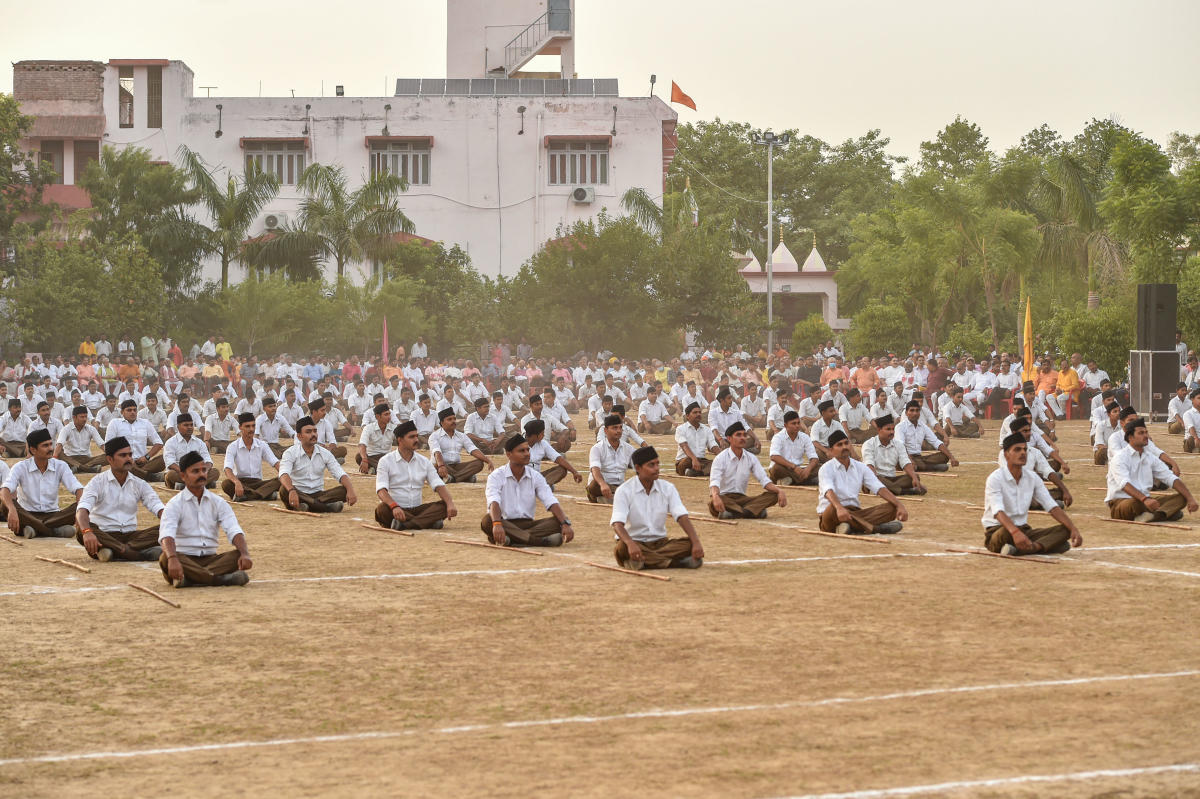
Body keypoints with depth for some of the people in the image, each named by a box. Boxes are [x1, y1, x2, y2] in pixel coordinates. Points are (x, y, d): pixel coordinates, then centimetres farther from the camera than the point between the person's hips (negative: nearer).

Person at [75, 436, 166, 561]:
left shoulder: (139, 484, 10)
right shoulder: (97, 482, -1)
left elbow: (158, 508, -1)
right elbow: (82, 510, -17)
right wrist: (87, 532, -40)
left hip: (130, 536, 3)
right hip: (103, 536, -3)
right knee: (80, 528, -35)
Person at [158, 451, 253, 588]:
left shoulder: (218, 503, 11)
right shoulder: (175, 504, -1)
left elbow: (234, 531, -3)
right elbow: (166, 535, -18)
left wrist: (245, 554, -25)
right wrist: (173, 559, -40)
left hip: (210, 560, 3)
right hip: (184, 560, -3)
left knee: (238, 555, -24)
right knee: (165, 558, -35)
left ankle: (189, 578, -40)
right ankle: (222, 579, -43)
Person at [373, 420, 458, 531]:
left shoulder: (424, 462, 11)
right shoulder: (386, 461, -2)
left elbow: (438, 485, 1)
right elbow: (381, 490, -15)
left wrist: (450, 504, -20)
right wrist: (394, 506, -36)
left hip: (417, 509, 4)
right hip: (396, 511, -4)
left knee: (444, 505, -20)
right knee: (382, 509, -37)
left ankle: (404, 525, -35)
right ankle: (428, 522, -35)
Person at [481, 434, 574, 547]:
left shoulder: (536, 477, 7)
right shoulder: (496, 476, -5)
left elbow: (552, 503, -5)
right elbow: (494, 502, -23)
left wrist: (565, 524, -24)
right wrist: (497, 524, -44)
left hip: (528, 524, 3)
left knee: (558, 522, -21)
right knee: (487, 520, -36)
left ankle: (512, 540, -40)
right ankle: (539, 541, -47)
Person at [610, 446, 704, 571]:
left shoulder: (667, 488, 4)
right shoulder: (624, 490, -8)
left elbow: (682, 517, -7)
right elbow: (617, 524, -20)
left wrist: (696, 542, -25)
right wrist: (630, 544, -42)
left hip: (660, 543, 3)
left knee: (689, 545, -22)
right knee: (622, 548, -38)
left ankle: (642, 562, -29)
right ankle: (676, 563, -32)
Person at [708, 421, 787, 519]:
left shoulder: (751, 458, 10)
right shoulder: (720, 458, -6)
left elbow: (764, 480, 3)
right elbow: (714, 482, -20)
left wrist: (779, 491, -18)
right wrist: (715, 496, -44)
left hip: (742, 498, 5)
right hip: (724, 497, -5)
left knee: (773, 495, -17)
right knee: (714, 502, -40)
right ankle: (752, 511, -38)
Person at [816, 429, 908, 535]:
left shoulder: (860, 467, 13)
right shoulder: (826, 468, -4)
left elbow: (879, 488, 3)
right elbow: (828, 491, -25)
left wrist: (899, 505, -13)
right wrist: (839, 508, -46)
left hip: (855, 512, 5)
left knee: (891, 508, -14)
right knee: (833, 508, -40)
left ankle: (853, 528, -38)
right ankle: (877, 528, -42)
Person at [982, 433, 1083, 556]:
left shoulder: (1032, 477, 5)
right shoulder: (995, 478, -16)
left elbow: (1052, 507, 1)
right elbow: (998, 511, -32)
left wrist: (1073, 529, -16)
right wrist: (1015, 532, -52)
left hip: (1024, 531, 7)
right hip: (996, 532, -7)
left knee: (1065, 530, -15)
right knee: (1007, 532, -43)